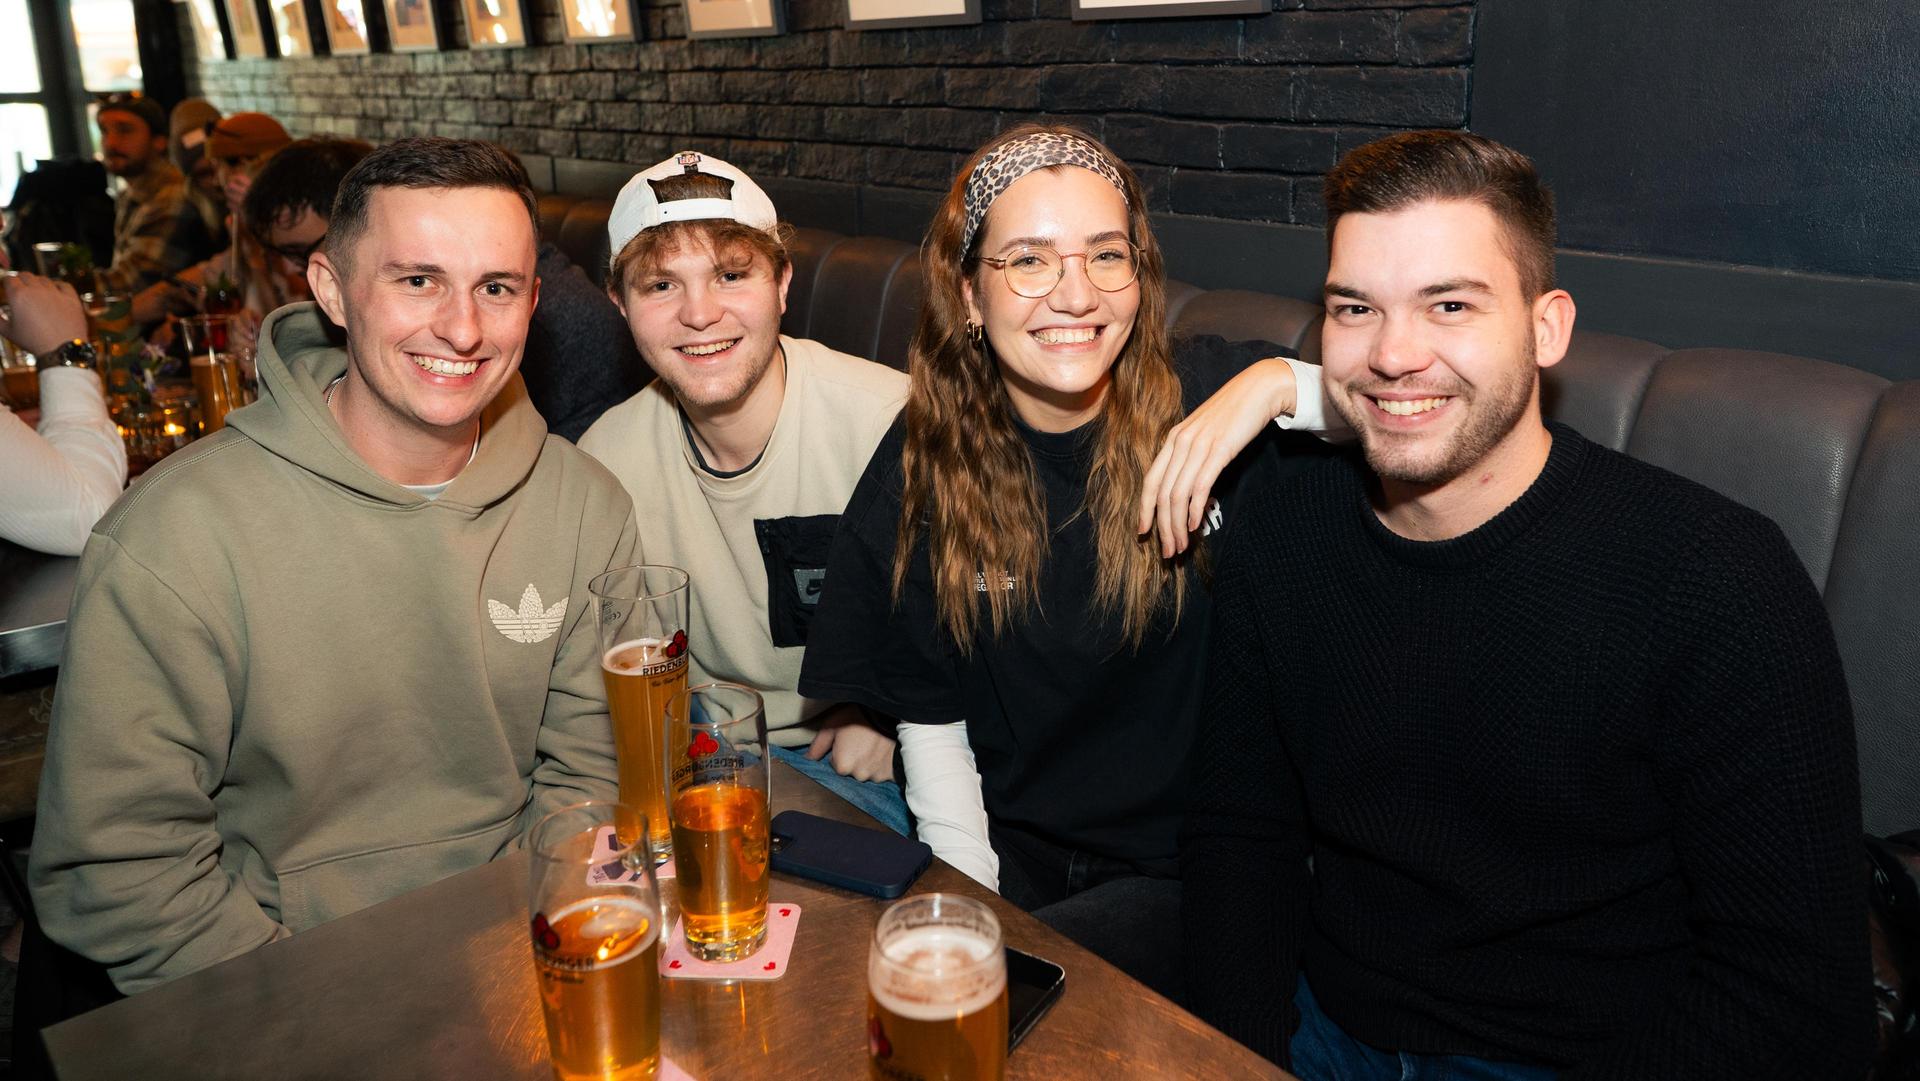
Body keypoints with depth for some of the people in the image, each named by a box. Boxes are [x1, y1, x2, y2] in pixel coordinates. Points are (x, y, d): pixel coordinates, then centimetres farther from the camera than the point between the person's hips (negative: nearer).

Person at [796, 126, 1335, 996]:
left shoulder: (1212, 399, -10)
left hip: (1192, 870, -2)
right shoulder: (924, 464, -3)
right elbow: (930, 720, 0)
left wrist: (1278, 384, -30)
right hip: (1010, 848, 3)